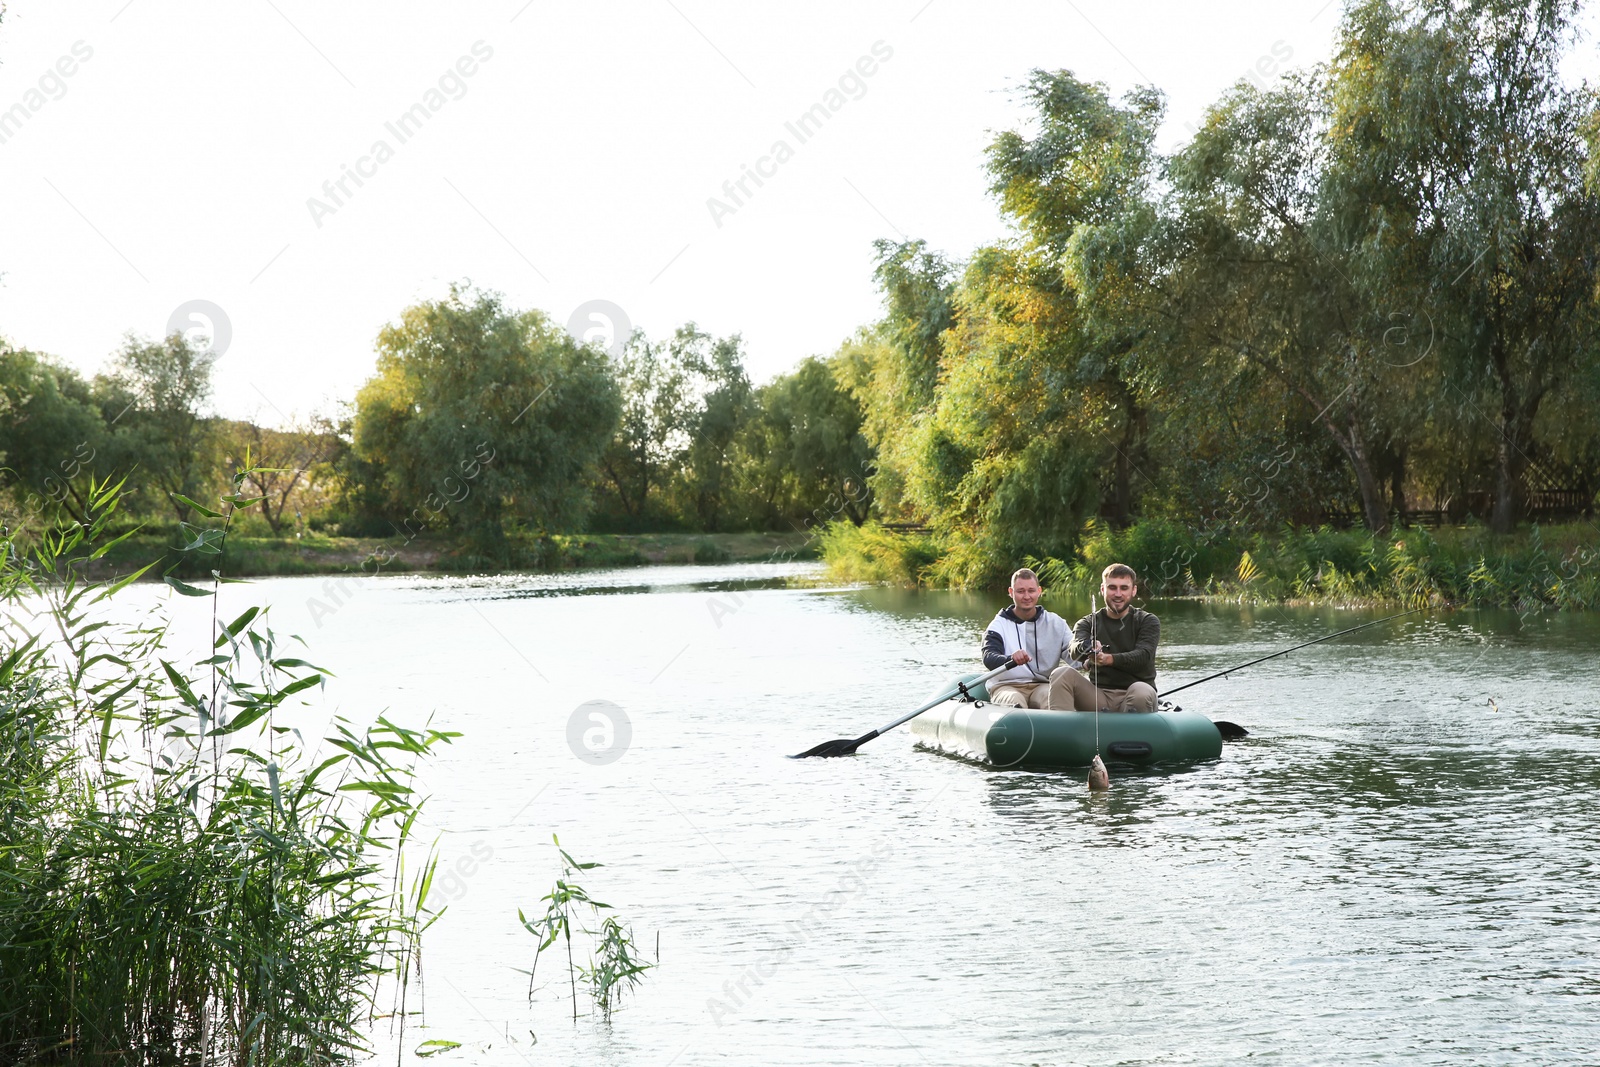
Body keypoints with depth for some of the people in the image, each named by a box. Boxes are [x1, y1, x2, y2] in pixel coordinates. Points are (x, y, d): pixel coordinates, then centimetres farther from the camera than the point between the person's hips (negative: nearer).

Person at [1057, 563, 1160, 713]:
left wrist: (1109, 659, -29)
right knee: (1063, 674, -24)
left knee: (1141, 691, -38)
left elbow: (1143, 656, -9)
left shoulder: (1148, 622, 10)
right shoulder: (1088, 623, 14)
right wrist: (1085, 648, -37)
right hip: (1099, 697, 2)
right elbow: (1074, 650, -9)